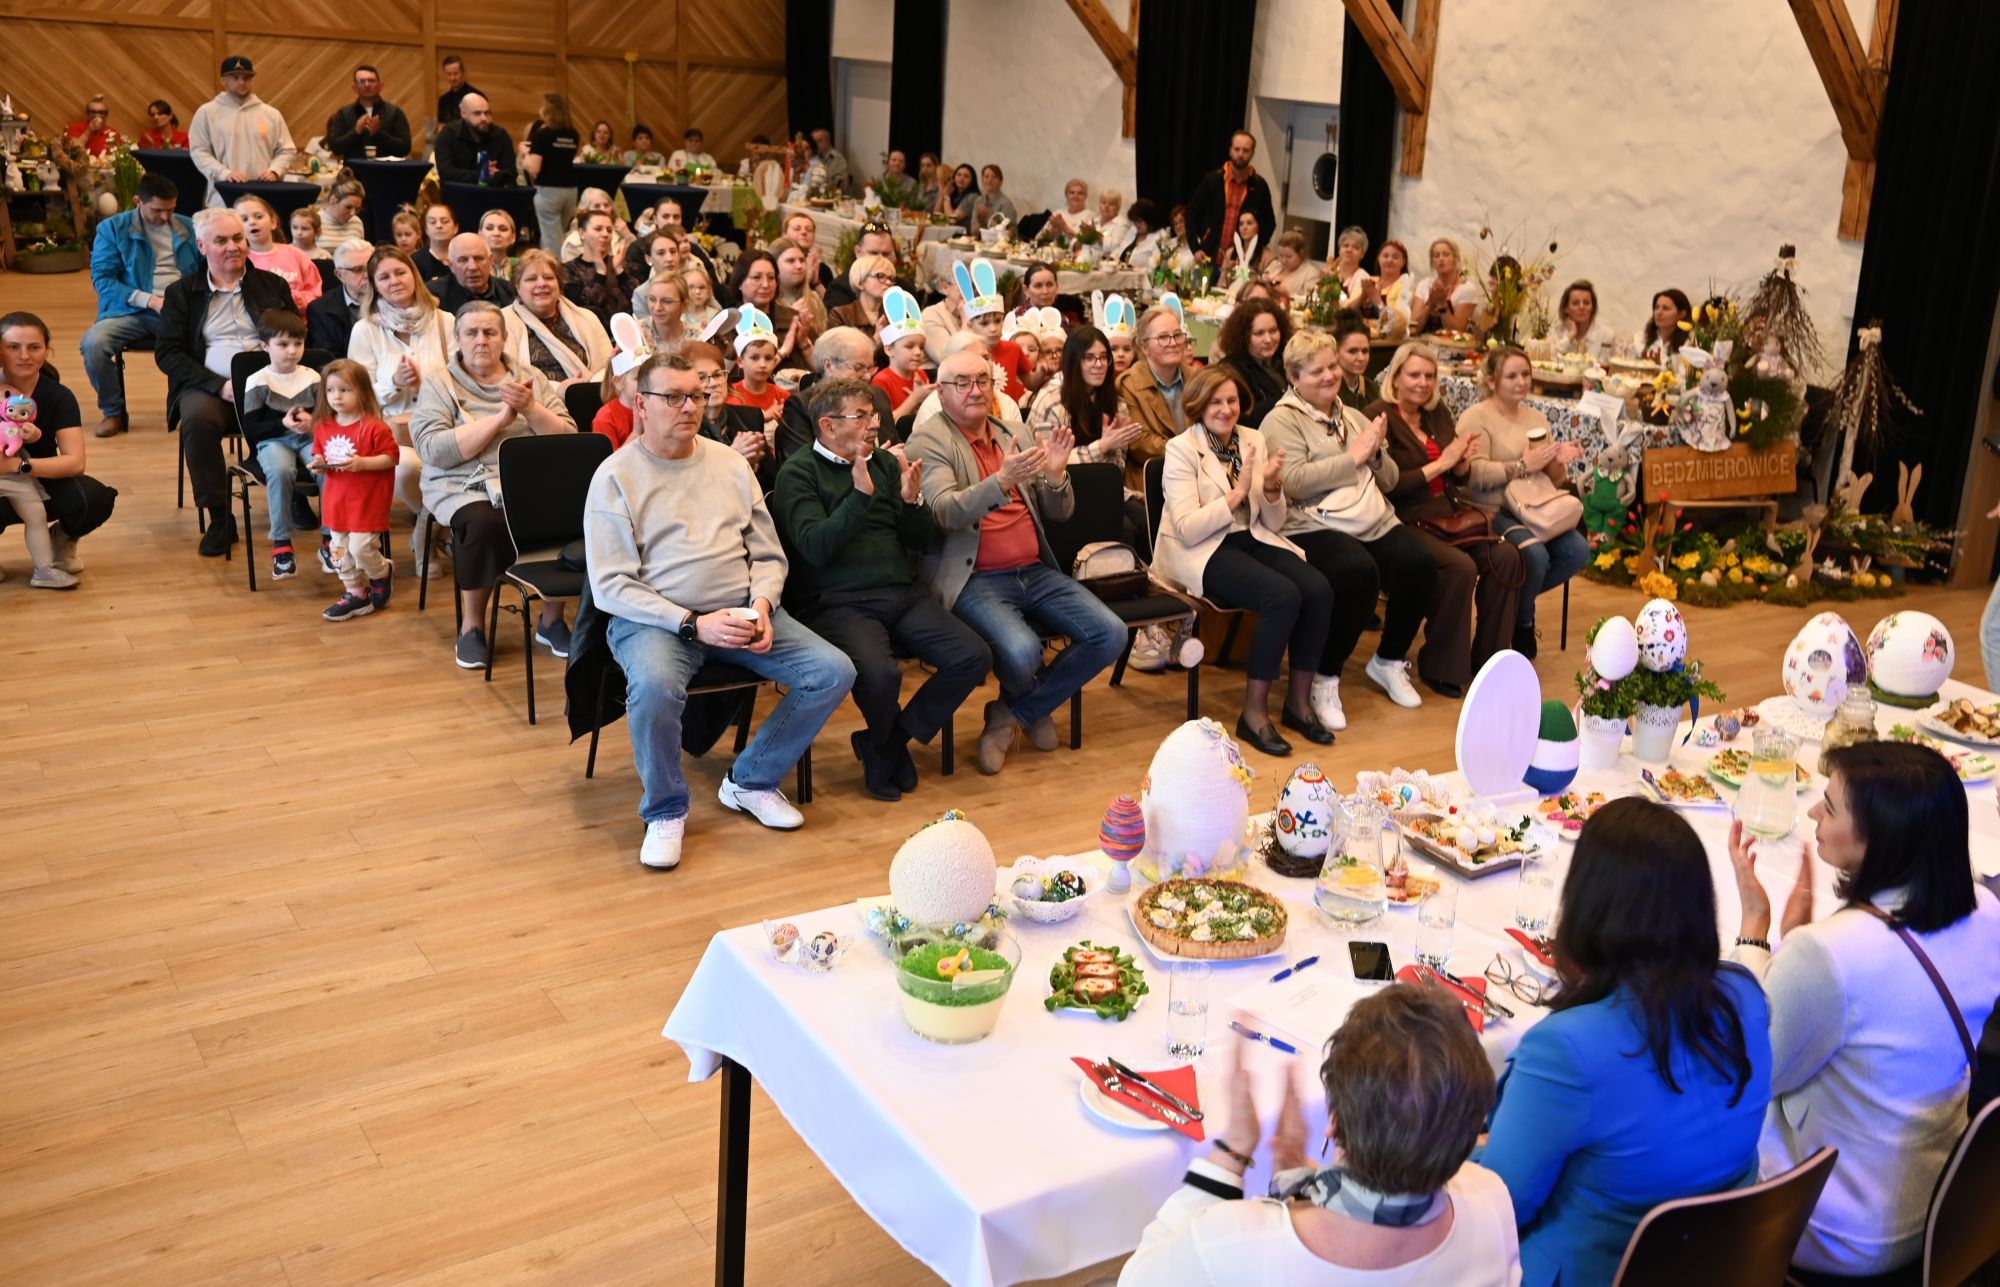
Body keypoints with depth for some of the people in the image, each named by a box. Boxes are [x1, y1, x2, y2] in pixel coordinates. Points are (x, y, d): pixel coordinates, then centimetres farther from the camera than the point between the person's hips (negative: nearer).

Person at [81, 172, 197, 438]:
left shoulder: (188, 228, 16)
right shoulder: (112, 229, 7)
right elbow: (102, 277, 0)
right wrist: (149, 300, -14)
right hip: (130, 311, -1)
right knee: (93, 342, -31)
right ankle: (113, 411, -5)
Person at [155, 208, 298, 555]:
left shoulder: (273, 285, 16)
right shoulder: (181, 293, 12)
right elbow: (167, 353, 3)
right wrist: (219, 386, -12)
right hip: (209, 386, 0)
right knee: (198, 419, -35)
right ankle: (219, 520, -22)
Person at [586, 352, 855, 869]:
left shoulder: (730, 463, 13)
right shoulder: (616, 477, -2)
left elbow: (768, 554, 14)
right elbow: (610, 587, -9)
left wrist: (762, 603, -8)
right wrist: (692, 625, -18)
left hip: (740, 613, 5)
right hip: (654, 618, -5)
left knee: (834, 671, -12)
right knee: (655, 687, -38)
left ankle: (750, 781, 7)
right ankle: (665, 811, -9)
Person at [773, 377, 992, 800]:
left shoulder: (885, 462, 16)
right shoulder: (798, 472, 1)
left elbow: (920, 542, 14)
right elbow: (815, 547, -13)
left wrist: (912, 501, -6)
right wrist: (860, 495, -22)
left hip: (903, 594, 6)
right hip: (837, 603, -6)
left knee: (975, 657, -14)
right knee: (880, 672, -34)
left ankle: (884, 746, 3)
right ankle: (889, 745, 3)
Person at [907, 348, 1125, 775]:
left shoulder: (1017, 432, 15)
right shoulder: (928, 440, -3)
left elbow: (1059, 514, 13)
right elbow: (945, 512, -20)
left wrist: (1055, 475, -9)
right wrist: (1002, 480, -34)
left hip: (1036, 572, 6)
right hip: (977, 579, -6)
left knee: (1110, 635, -11)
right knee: (1022, 651, -31)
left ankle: (1011, 715, 6)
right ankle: (1035, 706, 9)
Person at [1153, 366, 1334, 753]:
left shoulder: (1253, 440, 10)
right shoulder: (1181, 449, -5)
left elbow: (1274, 523, 10)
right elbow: (1187, 529, -16)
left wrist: (1272, 488, -11)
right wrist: (1237, 493, -22)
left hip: (1253, 540, 6)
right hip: (1203, 552, -5)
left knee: (1319, 590, -22)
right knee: (1284, 595, -30)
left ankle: (1299, 701, -5)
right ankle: (1254, 712, -19)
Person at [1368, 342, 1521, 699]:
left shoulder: (1438, 413, 15)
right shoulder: (1377, 416, -8)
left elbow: (1458, 475, 20)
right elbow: (1386, 486, -16)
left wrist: (1463, 460, -3)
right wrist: (1439, 464, -14)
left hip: (1446, 516, 7)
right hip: (1405, 522, -7)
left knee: (1505, 555, -17)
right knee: (1460, 566, -29)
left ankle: (1487, 655, -1)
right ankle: (1439, 667, -9)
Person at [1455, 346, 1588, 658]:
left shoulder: (1536, 418, 17)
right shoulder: (1476, 418, -5)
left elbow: (1554, 481, 17)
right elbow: (1475, 475, -19)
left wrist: (1559, 461, -5)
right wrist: (1523, 465, -21)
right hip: (1491, 511, -7)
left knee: (1578, 551, -16)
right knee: (1535, 554, -30)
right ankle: (1521, 624, -1)